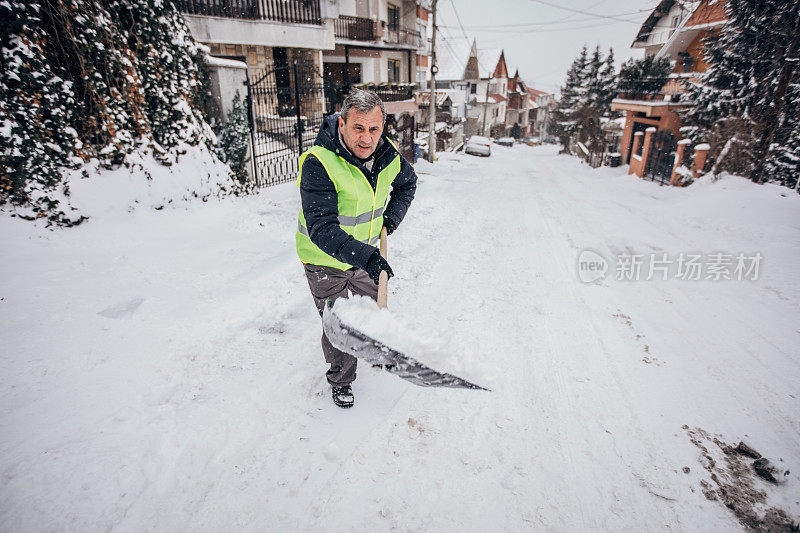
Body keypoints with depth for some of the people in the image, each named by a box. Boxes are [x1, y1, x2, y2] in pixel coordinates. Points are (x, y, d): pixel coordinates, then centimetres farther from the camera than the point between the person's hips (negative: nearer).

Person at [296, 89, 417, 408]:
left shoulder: (388, 157, -10)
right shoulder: (319, 163, -30)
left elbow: (407, 182, 15)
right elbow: (321, 227, -36)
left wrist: (393, 215, 1)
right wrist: (364, 256, -47)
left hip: (364, 255, 6)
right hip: (325, 262, -5)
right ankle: (340, 380, 32)